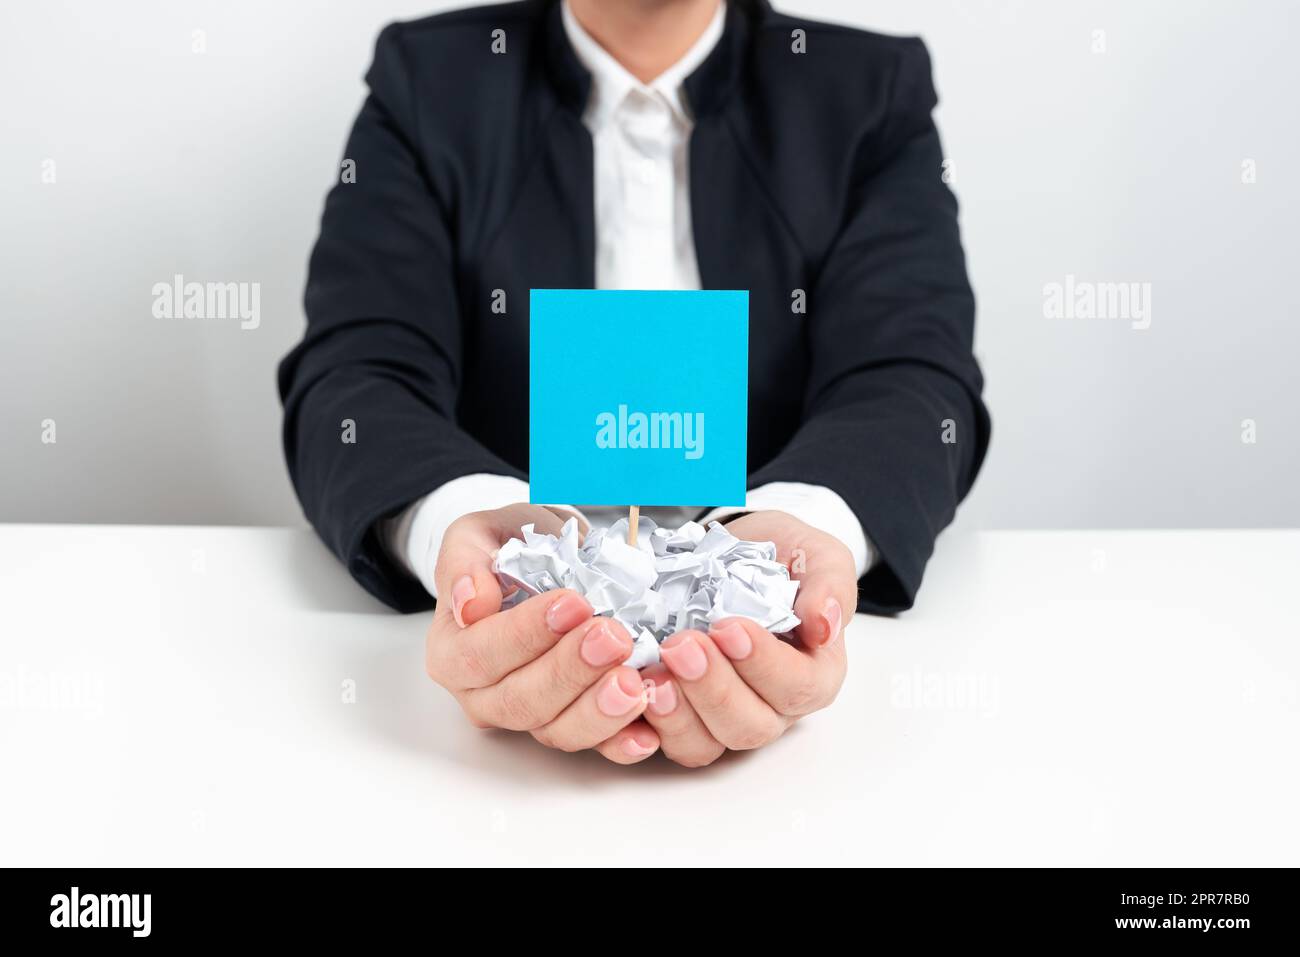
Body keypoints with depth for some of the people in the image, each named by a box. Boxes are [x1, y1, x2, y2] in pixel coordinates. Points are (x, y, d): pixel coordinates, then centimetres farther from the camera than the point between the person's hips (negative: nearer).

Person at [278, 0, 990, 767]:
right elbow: (357, 377, -9)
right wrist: (474, 521, -33)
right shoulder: (425, 81, 4)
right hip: (533, 629, 1)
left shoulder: (877, 93, 5)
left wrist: (794, 527, -33)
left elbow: (912, 378, -9)